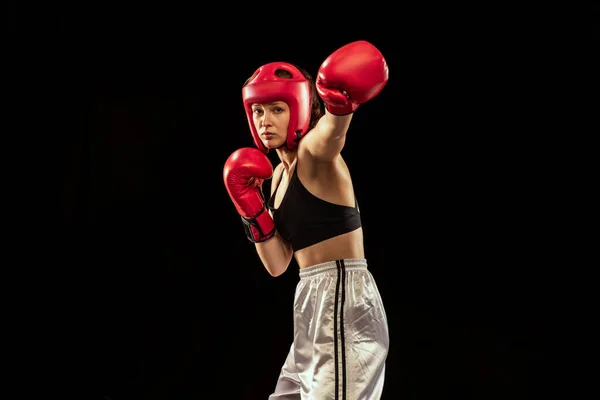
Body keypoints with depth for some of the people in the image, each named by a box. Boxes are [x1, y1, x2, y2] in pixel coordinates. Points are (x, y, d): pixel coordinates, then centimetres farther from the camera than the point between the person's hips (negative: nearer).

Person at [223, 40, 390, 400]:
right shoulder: (279, 173, 16)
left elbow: (333, 130, -35)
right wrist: (252, 209, 0)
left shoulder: (316, 152, -8)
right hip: (314, 303, 10)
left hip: (345, 300, -9)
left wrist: (340, 105, -57)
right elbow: (278, 264, 13)